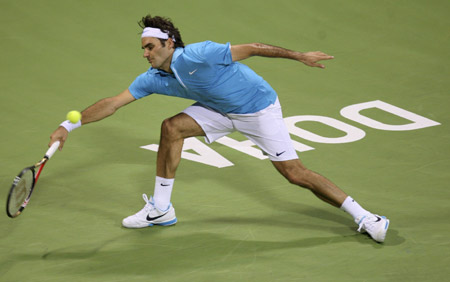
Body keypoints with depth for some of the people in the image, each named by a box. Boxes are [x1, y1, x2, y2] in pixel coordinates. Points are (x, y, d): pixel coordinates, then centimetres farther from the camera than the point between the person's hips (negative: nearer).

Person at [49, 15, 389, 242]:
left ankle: (364, 218, -3)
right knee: (172, 128, -10)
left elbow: (250, 48, -24)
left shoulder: (199, 55, -30)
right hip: (222, 111, 6)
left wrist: (300, 56, -20)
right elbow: (113, 102, -7)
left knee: (295, 174, -12)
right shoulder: (154, 78, -9)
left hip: (260, 108, -6)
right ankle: (160, 209, 2)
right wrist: (68, 126, -13)